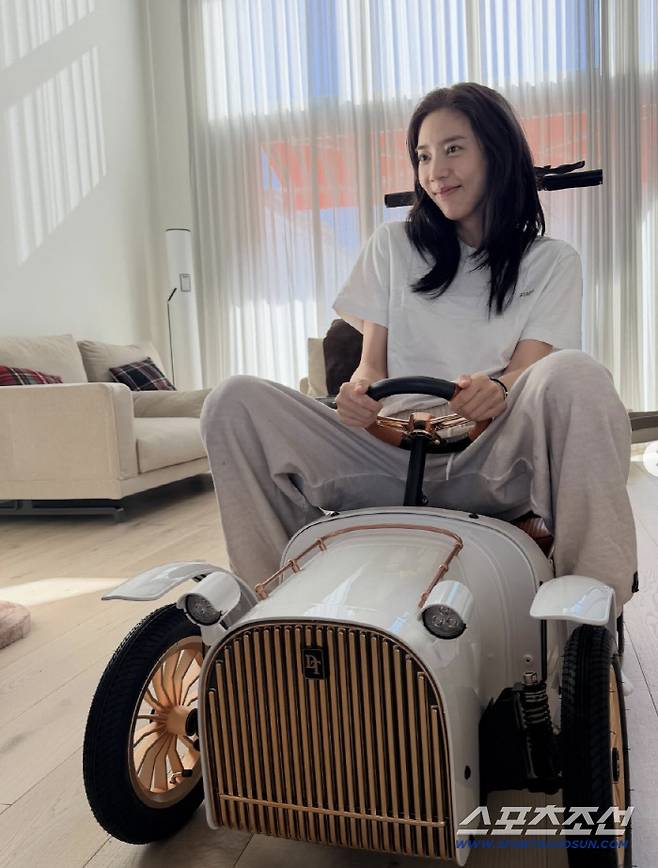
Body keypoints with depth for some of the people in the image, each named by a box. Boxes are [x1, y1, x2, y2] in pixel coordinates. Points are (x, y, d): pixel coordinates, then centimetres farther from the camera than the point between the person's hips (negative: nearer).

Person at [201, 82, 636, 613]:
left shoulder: (552, 261, 15)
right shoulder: (393, 245, 19)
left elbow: (531, 367, 0)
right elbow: (373, 359, 13)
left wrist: (496, 390, -25)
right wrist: (359, 390, -13)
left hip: (491, 463, -1)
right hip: (391, 459, 2)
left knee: (573, 374, -33)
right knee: (237, 400, -18)